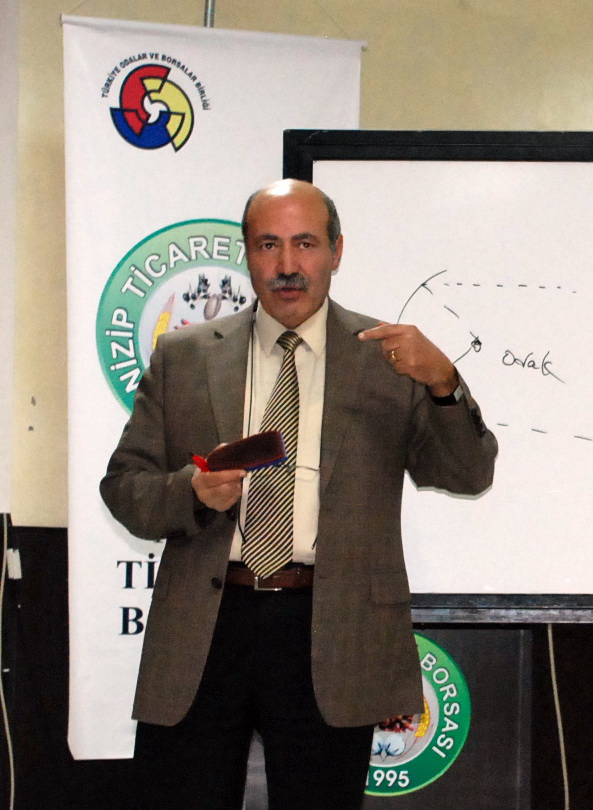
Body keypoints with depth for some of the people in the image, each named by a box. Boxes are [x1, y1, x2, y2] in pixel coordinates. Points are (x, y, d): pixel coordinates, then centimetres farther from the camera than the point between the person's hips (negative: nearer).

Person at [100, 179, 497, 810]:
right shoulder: (182, 356, 9)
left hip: (330, 636, -1)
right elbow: (123, 484, 8)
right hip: (200, 631, 1)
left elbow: (468, 476, -1)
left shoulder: (388, 356, 6)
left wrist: (442, 383, -19)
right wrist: (192, 493, -13)